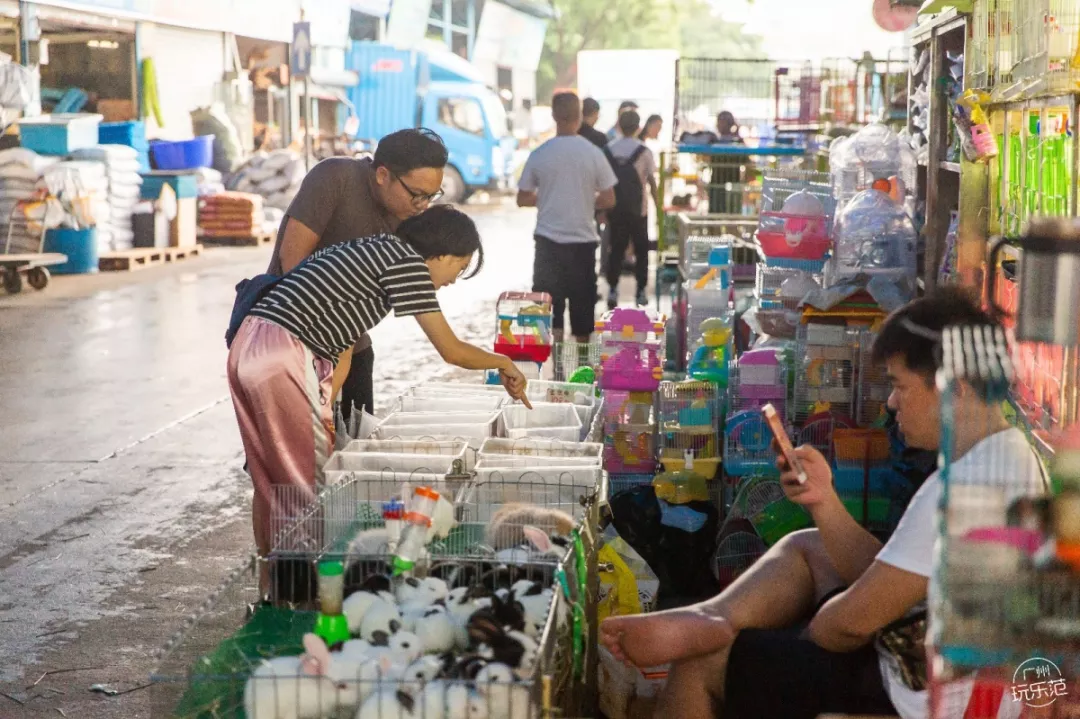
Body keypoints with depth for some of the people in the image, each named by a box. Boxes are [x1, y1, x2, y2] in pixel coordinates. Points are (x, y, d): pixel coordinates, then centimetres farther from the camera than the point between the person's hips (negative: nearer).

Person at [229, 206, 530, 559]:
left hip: (247, 349, 9)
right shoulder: (408, 261, -5)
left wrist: (324, 410, 12)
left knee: (273, 481, 19)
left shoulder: (374, 252, 23)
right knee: (311, 480, 2)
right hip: (282, 356, -9)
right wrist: (504, 363, 14)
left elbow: (342, 349, 20)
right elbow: (452, 351, -3)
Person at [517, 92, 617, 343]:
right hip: (583, 240, 0)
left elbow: (523, 199, 2)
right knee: (582, 300, 11)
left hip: (548, 240, 0)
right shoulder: (594, 153, -6)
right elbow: (609, 200, -2)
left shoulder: (539, 154, -5)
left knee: (547, 303, 7)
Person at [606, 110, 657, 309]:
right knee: (641, 249, 10)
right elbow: (651, 181, -8)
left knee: (616, 248, 9)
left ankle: (612, 290, 1)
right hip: (638, 208, -2)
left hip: (615, 208, 2)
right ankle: (641, 292, 10)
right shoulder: (644, 151, -7)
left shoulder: (609, 149, 0)